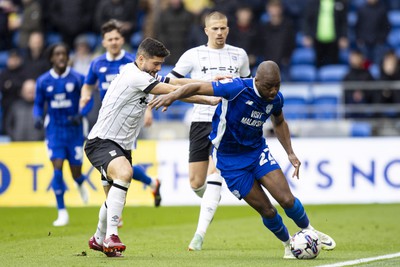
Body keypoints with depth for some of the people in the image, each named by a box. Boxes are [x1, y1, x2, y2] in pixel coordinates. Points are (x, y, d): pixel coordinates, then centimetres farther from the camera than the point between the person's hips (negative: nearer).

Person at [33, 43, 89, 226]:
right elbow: (38, 104, 8)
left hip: (74, 129, 0)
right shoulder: (43, 81, -1)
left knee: (76, 173, 4)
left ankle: (80, 184, 45)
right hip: (54, 130, 1)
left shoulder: (77, 79, -6)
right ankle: (62, 212, -4)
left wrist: (80, 115, -16)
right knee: (57, 168, -12)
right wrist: (38, 117, -12)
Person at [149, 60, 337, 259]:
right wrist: (172, 96, -38)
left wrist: (290, 153, 9)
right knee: (267, 210, -5)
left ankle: (309, 231, 18)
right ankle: (288, 244, 22)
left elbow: (279, 122, 16)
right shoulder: (237, 88, -25)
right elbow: (198, 88, -22)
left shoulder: (276, 98, -7)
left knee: (287, 200, -10)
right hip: (230, 159, -4)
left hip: (257, 151, 4)